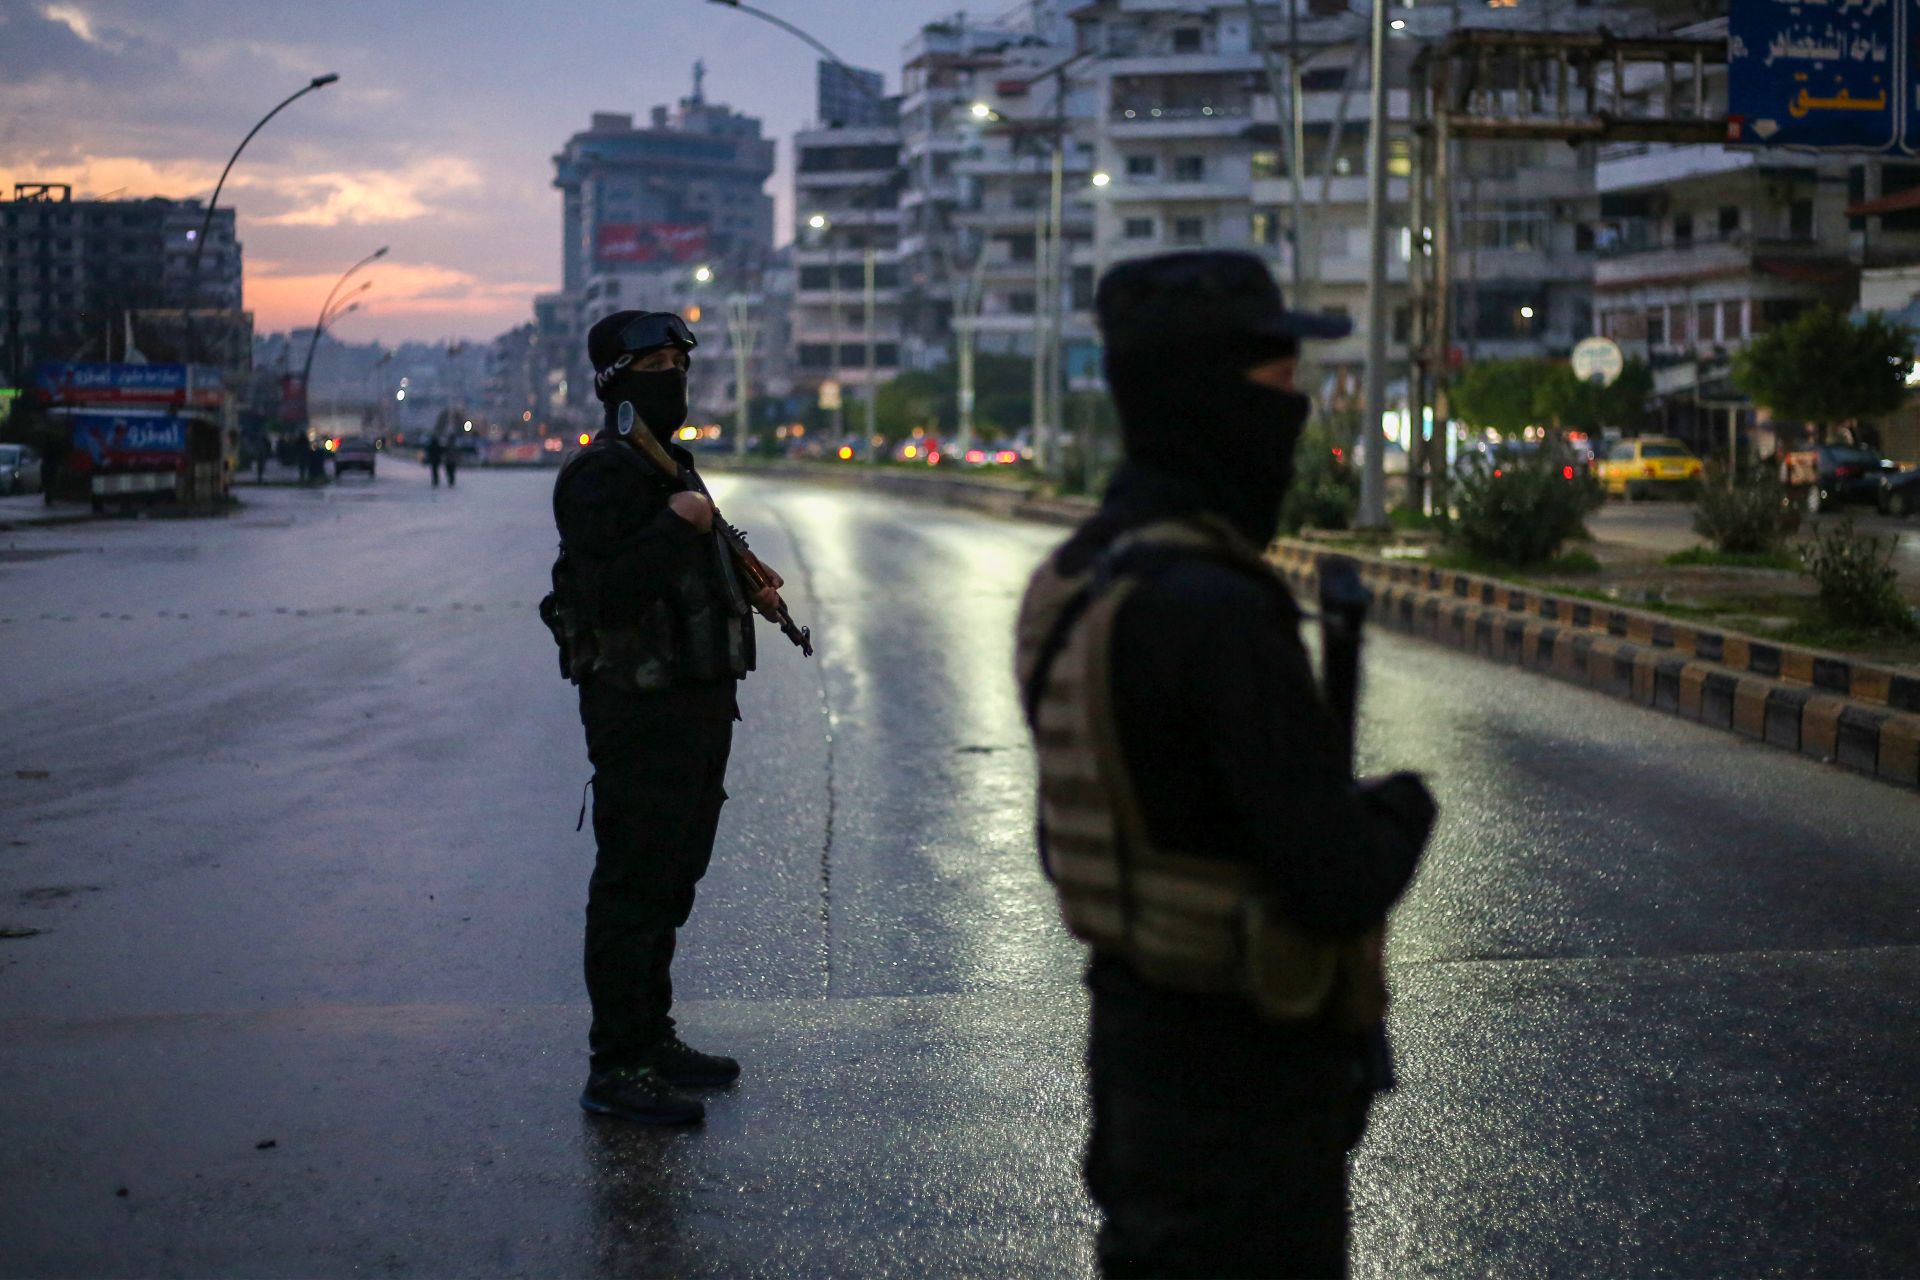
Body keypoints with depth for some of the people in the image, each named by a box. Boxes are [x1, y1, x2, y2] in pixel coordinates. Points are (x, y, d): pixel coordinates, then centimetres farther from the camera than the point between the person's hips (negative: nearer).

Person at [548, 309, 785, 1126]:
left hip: (696, 705, 10)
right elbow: (608, 594, -25)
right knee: (633, 888, -5)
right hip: (641, 712, -10)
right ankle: (616, 1070, 0)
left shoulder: (671, 467, 17)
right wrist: (678, 526, -26)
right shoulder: (599, 476, -14)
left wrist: (747, 595, 12)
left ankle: (653, 1038, 28)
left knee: (670, 883, 17)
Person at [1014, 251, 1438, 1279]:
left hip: (1137, 1032, 9)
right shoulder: (1212, 609, -26)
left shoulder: (1073, 580, 4)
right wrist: (1405, 806, -5)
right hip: (1243, 1085, -9)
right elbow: (1344, 884, -26)